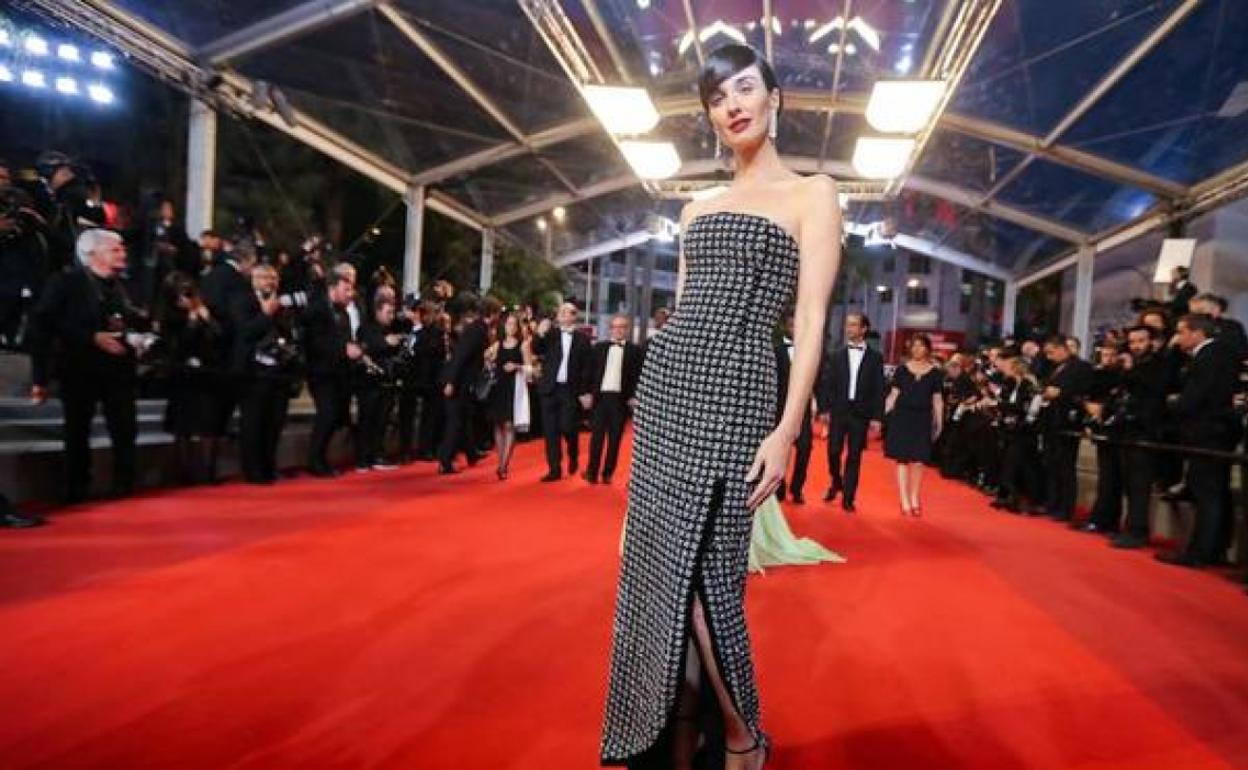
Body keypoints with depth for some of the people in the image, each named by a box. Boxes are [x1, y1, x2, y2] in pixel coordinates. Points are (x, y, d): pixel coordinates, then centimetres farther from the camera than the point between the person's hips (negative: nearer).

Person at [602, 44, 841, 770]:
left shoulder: (812, 193, 2)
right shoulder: (697, 208, 20)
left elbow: (812, 319, -7)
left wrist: (787, 429, -15)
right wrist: (662, 392, 15)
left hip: (733, 392, -6)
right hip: (667, 385, 7)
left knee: (697, 577, -7)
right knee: (657, 571, 6)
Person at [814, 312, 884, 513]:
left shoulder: (875, 358, 3)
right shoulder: (836, 356, 7)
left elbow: (879, 389, 1)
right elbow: (826, 384, 5)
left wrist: (877, 417, -5)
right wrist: (824, 409, -3)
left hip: (861, 413, -1)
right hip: (838, 411, 1)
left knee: (854, 456, 2)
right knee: (833, 451, 0)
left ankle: (848, 498, 10)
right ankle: (836, 483, 27)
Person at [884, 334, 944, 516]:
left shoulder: (935, 372, 4)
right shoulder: (902, 369, 4)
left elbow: (937, 400, 7)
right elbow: (893, 395, 5)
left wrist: (939, 423, 4)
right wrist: (884, 415, 0)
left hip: (922, 420, 0)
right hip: (902, 417, 0)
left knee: (918, 461, 1)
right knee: (903, 460, 0)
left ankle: (915, 500, 18)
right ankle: (905, 502, 6)